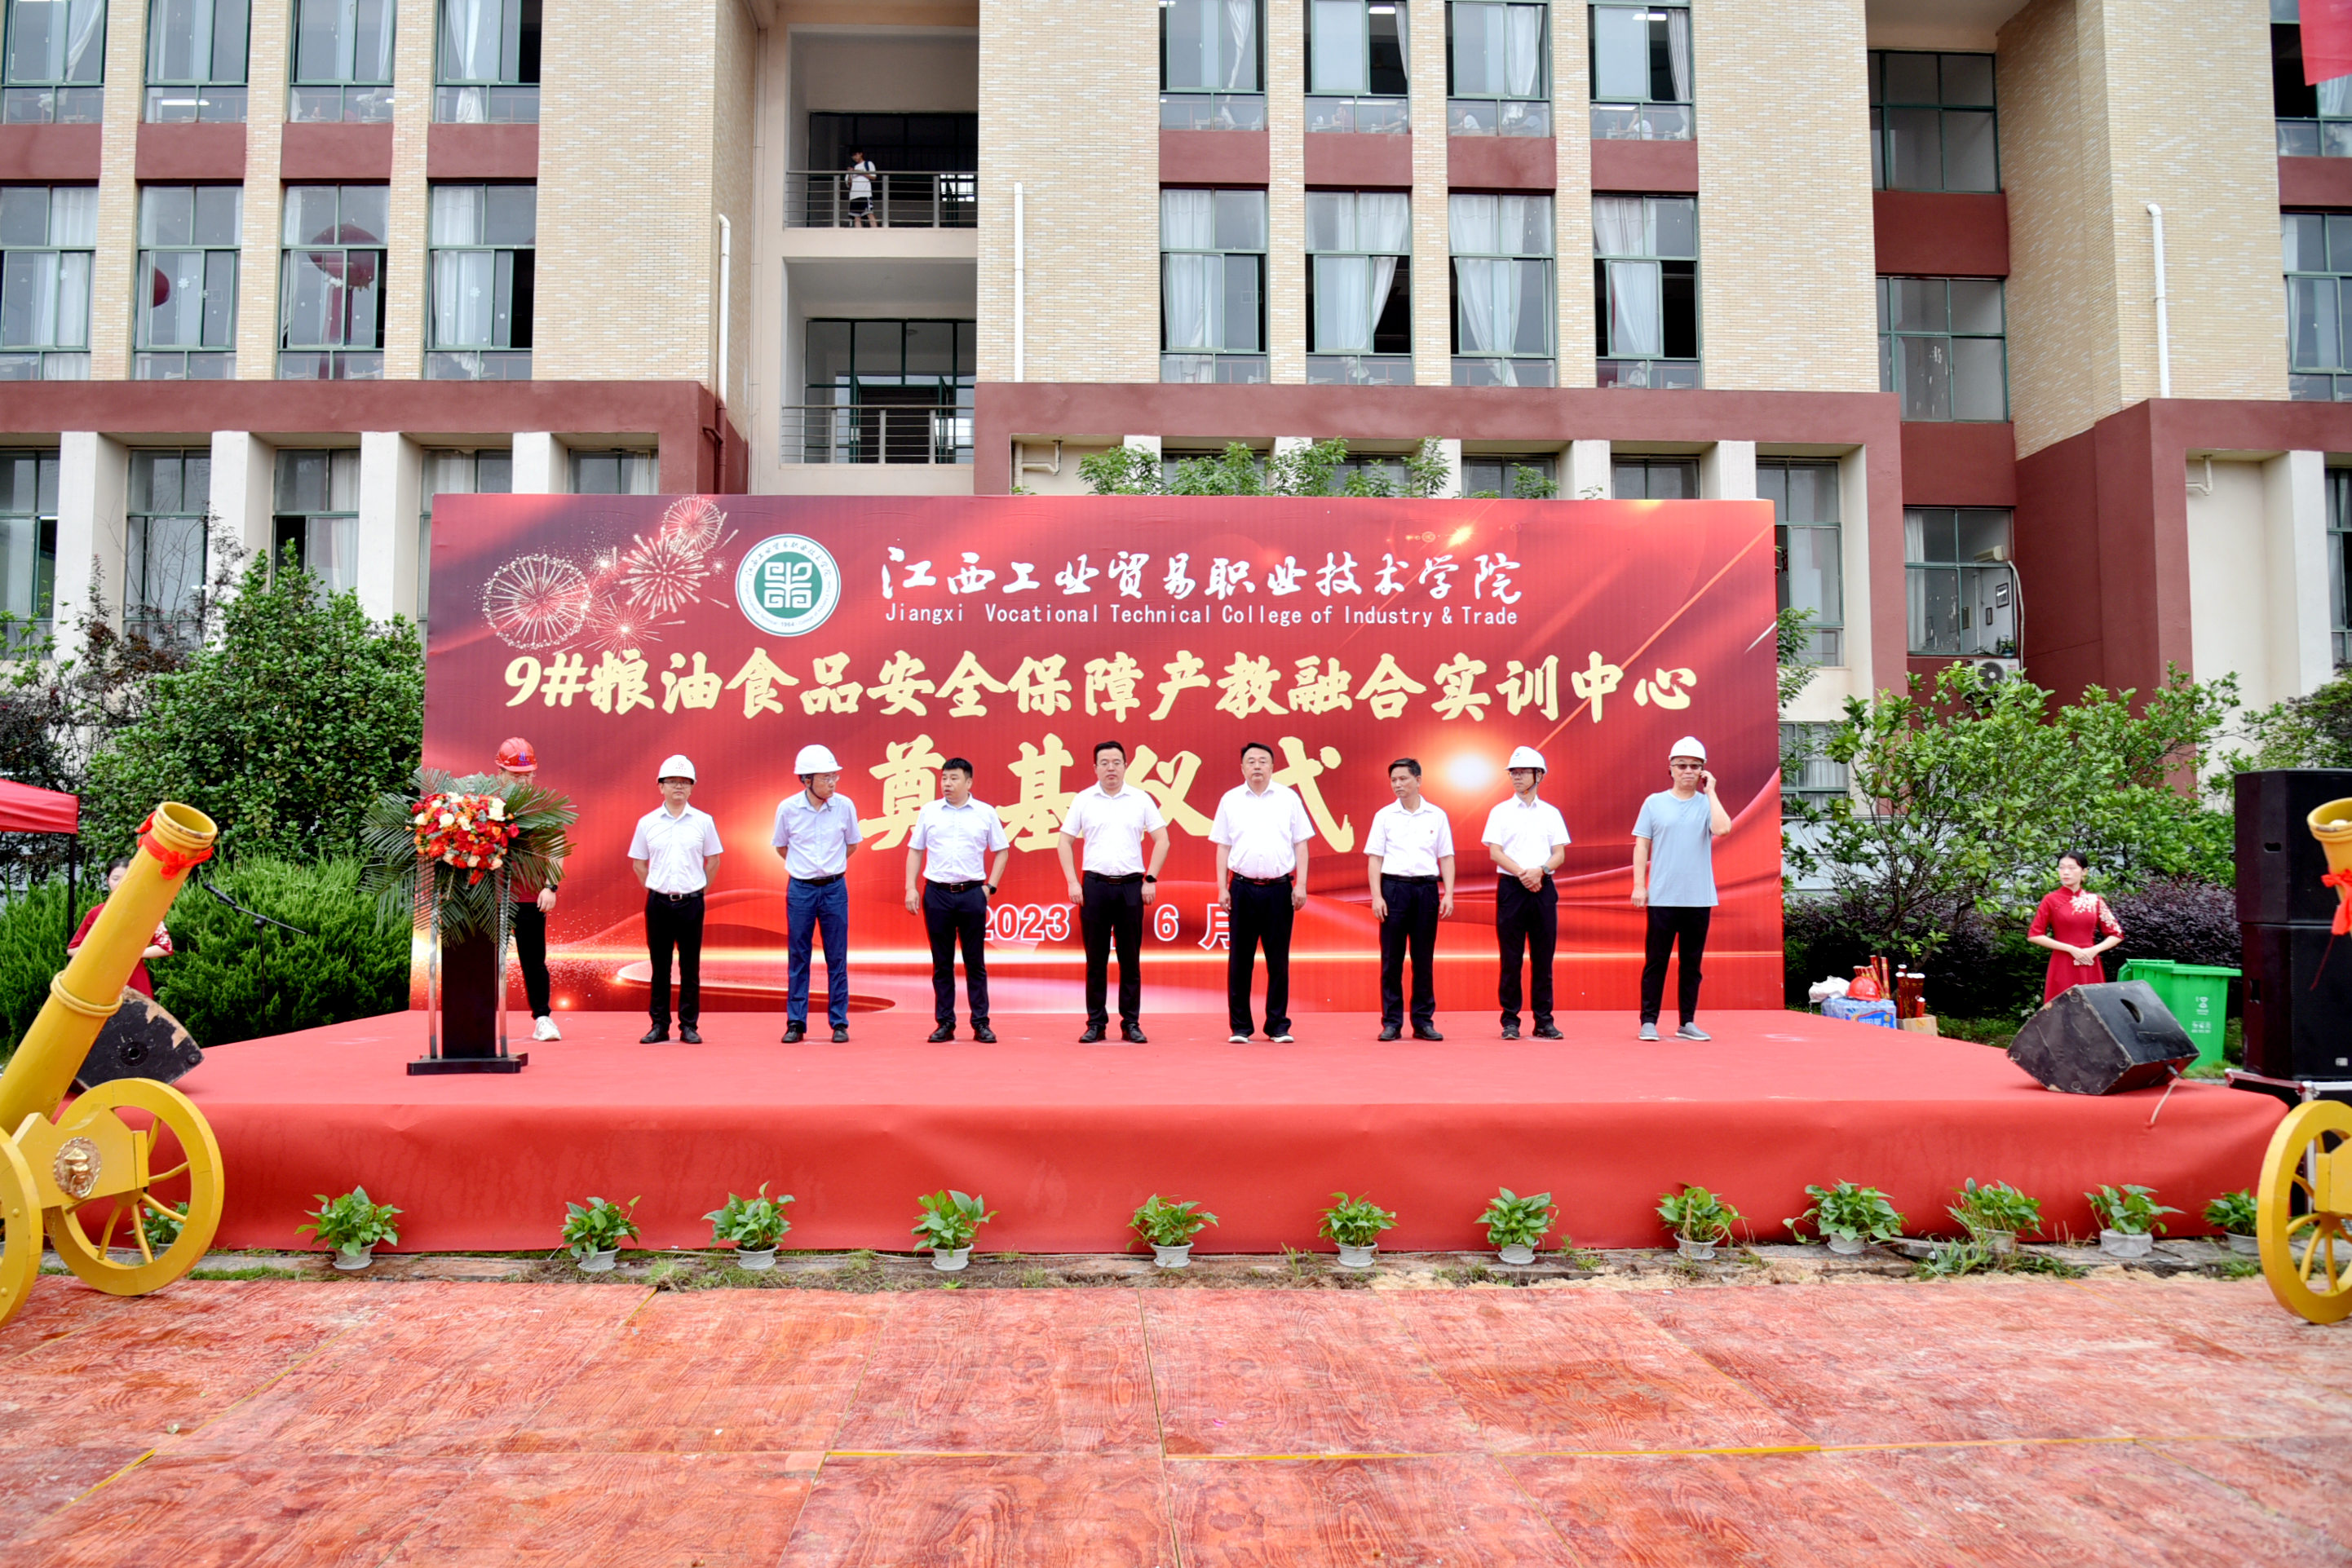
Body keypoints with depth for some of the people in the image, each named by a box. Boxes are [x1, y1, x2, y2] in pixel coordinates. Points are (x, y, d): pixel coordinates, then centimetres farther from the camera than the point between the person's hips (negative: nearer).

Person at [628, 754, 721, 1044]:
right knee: (660, 967, 6)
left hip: (691, 902, 0)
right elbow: (638, 862, 12)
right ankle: (659, 1025, 14)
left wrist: (697, 889, 6)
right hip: (658, 901, 1)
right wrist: (653, 890, 6)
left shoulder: (703, 821, 2)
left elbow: (713, 860, 10)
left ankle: (689, 1025, 10)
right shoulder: (647, 823, 4)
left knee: (690, 967, 3)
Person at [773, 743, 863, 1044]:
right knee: (798, 958, 6)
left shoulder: (844, 806, -5)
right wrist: (804, 867, 11)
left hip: (834, 888, 0)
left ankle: (839, 1023, 11)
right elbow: (781, 847, 10)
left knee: (837, 959, 4)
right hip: (800, 889, 0)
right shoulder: (787, 808, -7)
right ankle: (795, 1023, 14)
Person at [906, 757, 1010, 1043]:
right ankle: (945, 1024, 12)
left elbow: (1002, 851, 8)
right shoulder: (928, 812, 5)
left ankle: (981, 1024, 10)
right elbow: (915, 851, 9)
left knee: (975, 962, 3)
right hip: (937, 892, 1)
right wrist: (911, 888, 1)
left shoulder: (986, 813, 3)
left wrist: (990, 886, 1)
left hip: (972, 893, -1)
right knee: (942, 963, 6)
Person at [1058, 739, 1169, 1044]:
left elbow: (1161, 840, 6)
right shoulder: (1083, 800, 4)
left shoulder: (1141, 800, 4)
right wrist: (1072, 883, -2)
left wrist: (1151, 879, -2)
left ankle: (1131, 1023, 11)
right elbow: (1065, 842, 6)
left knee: (1130, 958, 4)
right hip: (1095, 884, 0)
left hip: (1131, 885, 0)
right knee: (1096, 959, 4)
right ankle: (1096, 1023, 11)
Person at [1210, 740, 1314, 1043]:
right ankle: (1240, 1026, 11)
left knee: (1278, 960, 3)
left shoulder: (1288, 798, 6)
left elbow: (1301, 845, 6)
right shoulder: (1230, 800, 7)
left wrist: (1301, 885, -2)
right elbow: (1223, 847, 8)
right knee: (1239, 959, 3)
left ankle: (1278, 1025, 11)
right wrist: (1222, 888, 1)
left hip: (1279, 888, 0)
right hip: (1243, 888, 0)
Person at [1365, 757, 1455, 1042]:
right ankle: (1391, 1022, 6)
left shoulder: (1437, 816, 8)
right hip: (1394, 887, -1)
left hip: (1427, 888, 1)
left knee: (1424, 959, 4)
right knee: (1391, 958, 0)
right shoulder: (1384, 816, 5)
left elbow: (1446, 858, 9)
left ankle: (1424, 1021, 11)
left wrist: (1448, 894, -1)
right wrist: (1376, 895, -6)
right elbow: (1374, 859, 3)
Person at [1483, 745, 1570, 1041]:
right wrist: (1522, 874, -15)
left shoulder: (1551, 813, 11)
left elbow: (1560, 854, 5)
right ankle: (1510, 1021, 4)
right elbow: (1495, 852, -3)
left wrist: (1540, 871, -14)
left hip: (1543, 888, 2)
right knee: (1511, 958, -1)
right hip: (1511, 887, -2)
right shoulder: (1500, 812, 5)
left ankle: (1544, 1021, 9)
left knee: (1543, 958, 3)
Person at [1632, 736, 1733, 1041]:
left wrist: (1710, 791, -7)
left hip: (1699, 898, 1)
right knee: (1655, 961, 1)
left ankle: (1687, 1023, 15)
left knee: (1692, 963, 7)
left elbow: (1722, 828, -15)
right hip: (1662, 898, -1)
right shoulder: (1655, 803, 5)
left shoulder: (1707, 804, 6)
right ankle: (1649, 1021, 6)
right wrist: (1639, 885, -3)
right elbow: (1641, 846, 4)